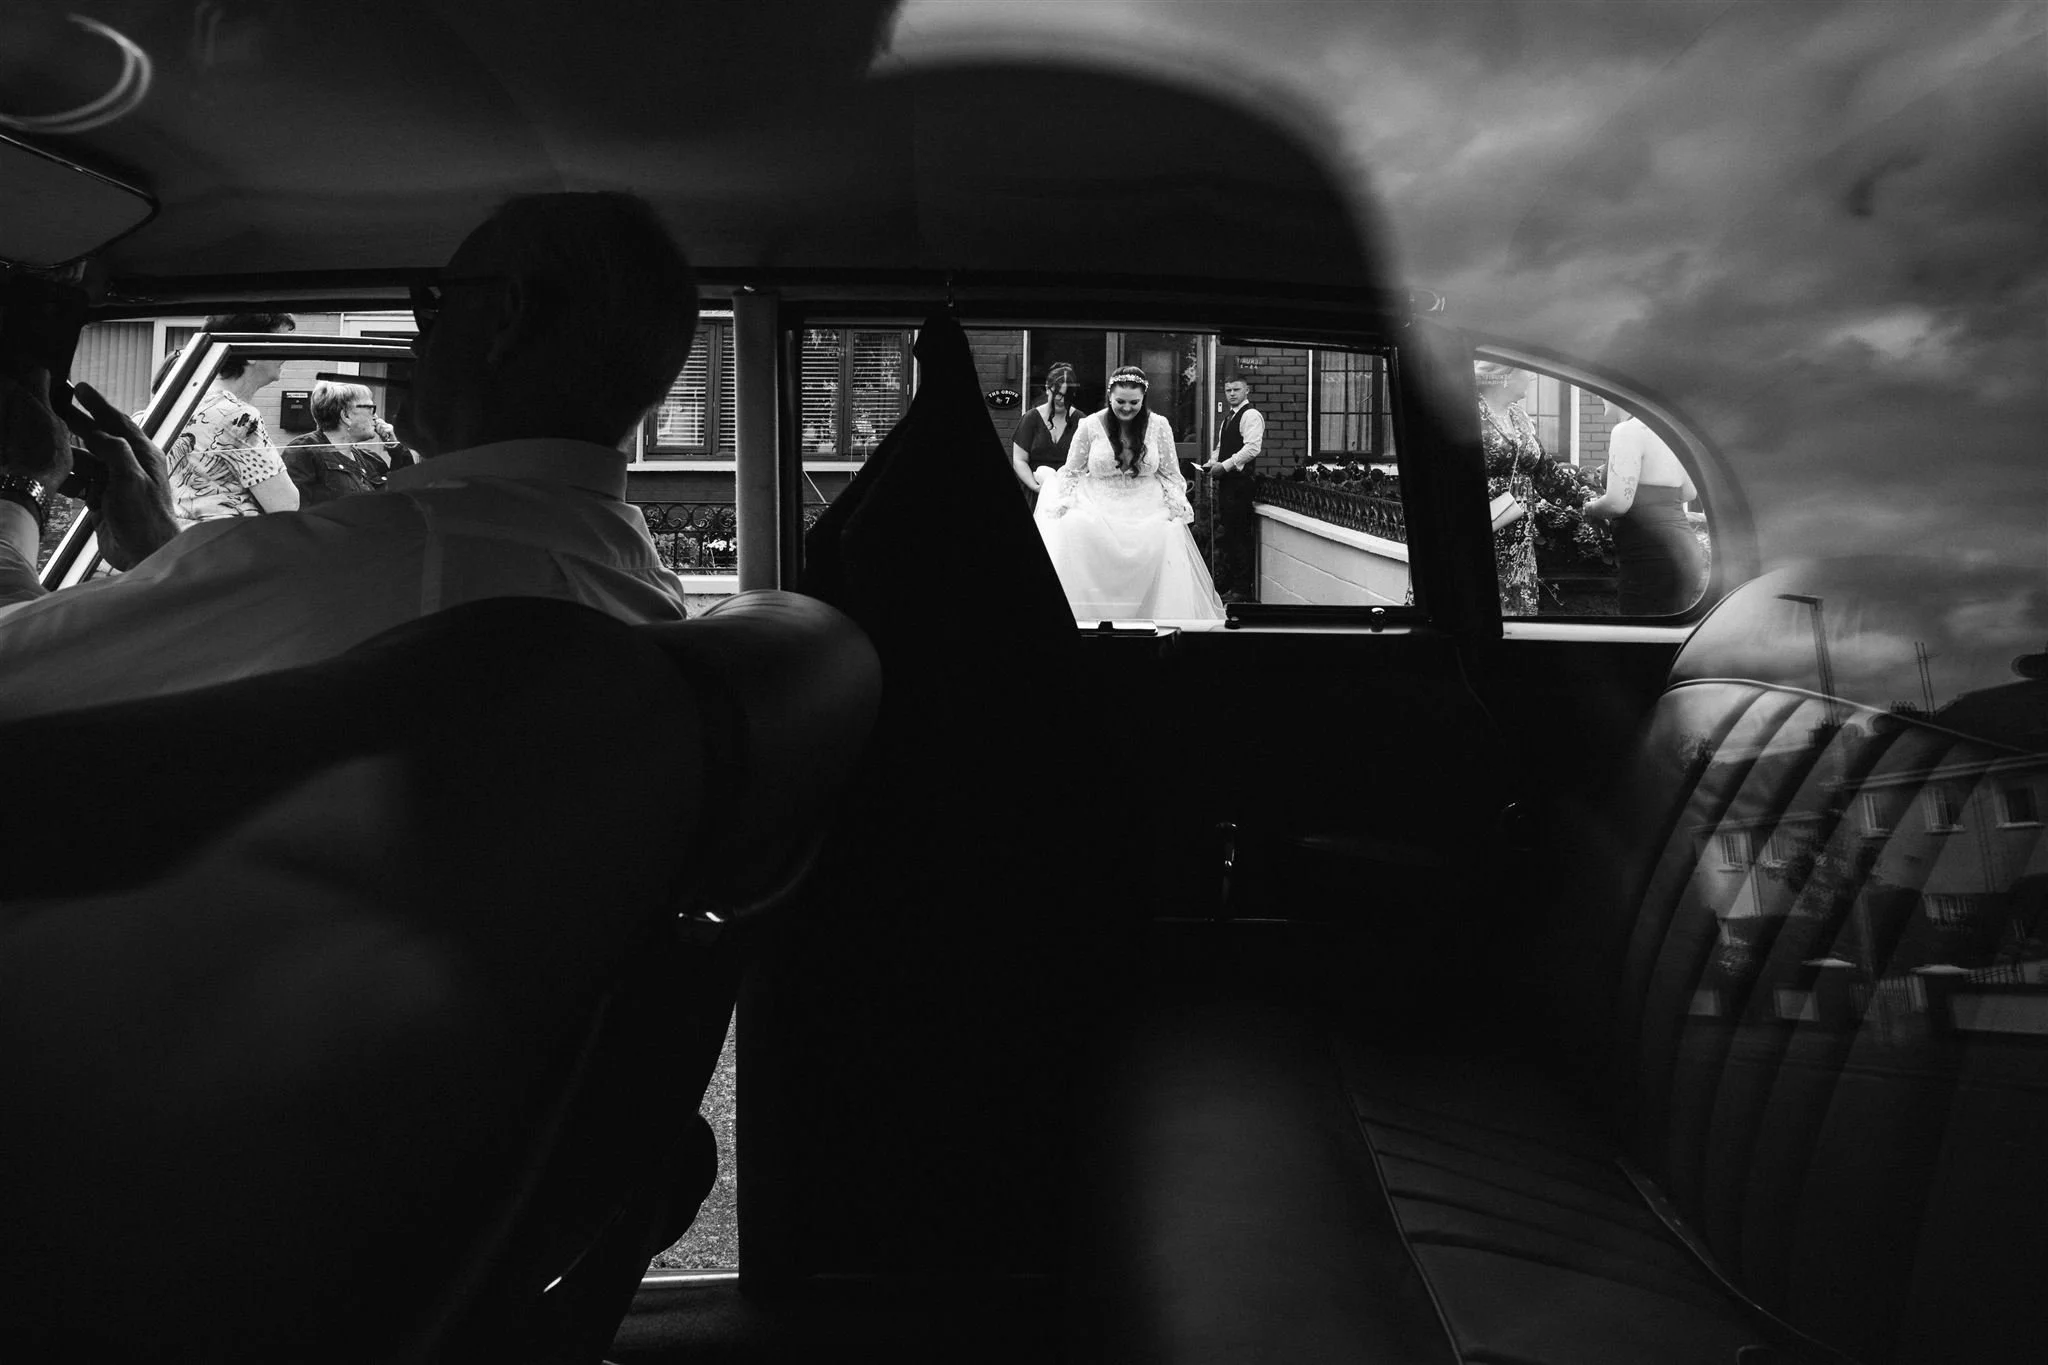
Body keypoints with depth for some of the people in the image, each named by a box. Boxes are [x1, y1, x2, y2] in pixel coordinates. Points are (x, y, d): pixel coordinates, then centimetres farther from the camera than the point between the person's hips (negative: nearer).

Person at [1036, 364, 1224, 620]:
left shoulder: (1159, 426, 2)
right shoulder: (1089, 425, -1)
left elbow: (1169, 473, 10)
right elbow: (1072, 472, 8)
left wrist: (1176, 508, -3)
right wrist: (1063, 505, -5)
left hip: (1148, 513, 1)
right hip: (1099, 512, 0)